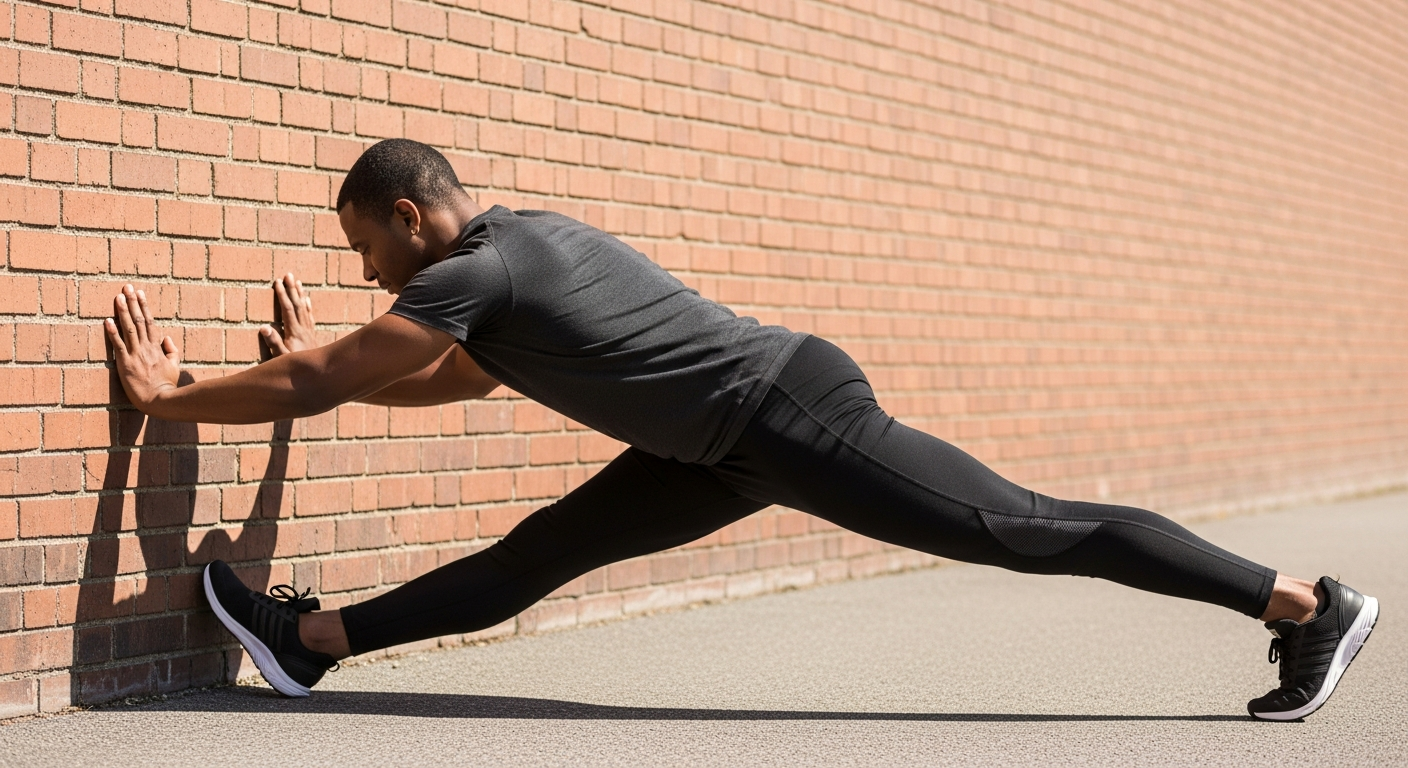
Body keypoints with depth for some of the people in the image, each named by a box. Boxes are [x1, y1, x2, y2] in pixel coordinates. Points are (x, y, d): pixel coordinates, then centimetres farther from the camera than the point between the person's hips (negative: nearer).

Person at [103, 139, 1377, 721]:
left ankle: (1309, 604, -2)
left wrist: (169, 397, 3)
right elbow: (464, 380, 35)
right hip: (744, 435, 10)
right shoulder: (523, 242, 17)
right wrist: (331, 365, 37)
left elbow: (308, 387, -10)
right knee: (549, 548, 10)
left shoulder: (470, 274, -13)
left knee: (1025, 530, -7)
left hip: (790, 416, -10)